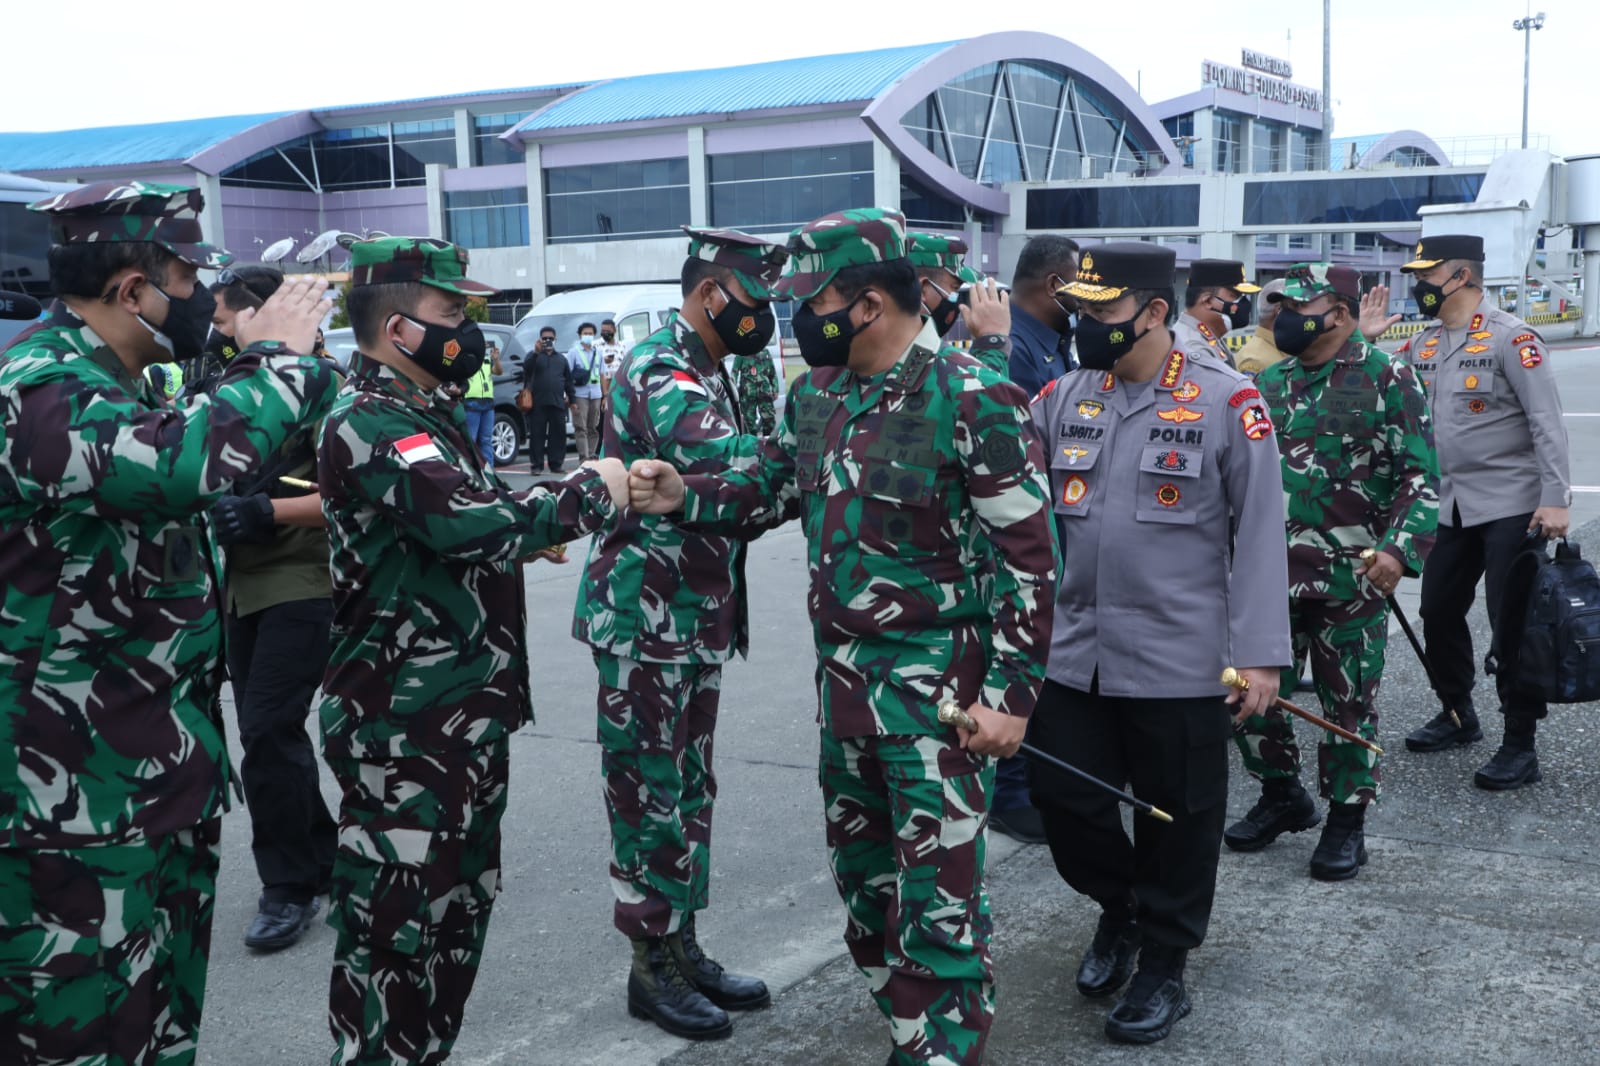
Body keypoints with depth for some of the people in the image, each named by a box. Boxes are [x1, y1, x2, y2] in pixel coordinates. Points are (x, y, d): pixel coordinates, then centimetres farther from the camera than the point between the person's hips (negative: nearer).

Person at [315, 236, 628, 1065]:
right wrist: (587, 493, -15)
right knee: (394, 920, -2)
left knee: (458, 904, 20)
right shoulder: (370, 426, -18)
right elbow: (471, 521, -29)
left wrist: (549, 509, 4)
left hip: (462, 712, 11)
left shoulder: (422, 414, 15)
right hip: (405, 726, -10)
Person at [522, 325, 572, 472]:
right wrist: (536, 353, -27)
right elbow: (526, 367, -13)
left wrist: (571, 399, 15)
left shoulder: (561, 358, 19)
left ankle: (556, 464, 8)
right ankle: (536, 465, -2)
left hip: (558, 403, 3)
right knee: (537, 434, -4)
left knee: (558, 434, 2)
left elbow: (568, 380, 20)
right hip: (538, 404, -3)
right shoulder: (534, 355, 9)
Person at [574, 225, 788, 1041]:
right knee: (650, 790, 1)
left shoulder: (703, 371, 14)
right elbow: (729, 461, -32)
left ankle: (684, 948, 27)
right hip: (647, 618, -10)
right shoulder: (661, 371, -17)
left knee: (688, 787, 16)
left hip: (696, 616, 10)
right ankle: (652, 966, 13)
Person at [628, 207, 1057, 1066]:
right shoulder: (815, 395, 6)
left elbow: (1028, 558, -15)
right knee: (863, 881, 18)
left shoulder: (973, 401, -16)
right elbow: (769, 491, 18)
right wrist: (684, 497, -2)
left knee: (937, 900, -3)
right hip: (841, 676, 8)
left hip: (935, 690, -8)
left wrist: (1010, 694, -17)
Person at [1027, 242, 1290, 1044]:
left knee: (1176, 818, 8)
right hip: (1074, 652, 5)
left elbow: (1262, 532, -9)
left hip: (1179, 662, -4)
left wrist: (1261, 652, -13)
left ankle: (1163, 967, 28)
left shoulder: (1226, 401, -9)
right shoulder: (1063, 397, 5)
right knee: (1063, 797, 11)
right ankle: (1118, 908, 40)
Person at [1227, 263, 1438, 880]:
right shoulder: (1269, 383, 10)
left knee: (1348, 703, 5)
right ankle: (1282, 798, 30)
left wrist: (1400, 549, -23)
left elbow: (1422, 476, -10)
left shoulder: (1387, 380, -7)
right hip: (1272, 572, 5)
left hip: (1350, 578, -5)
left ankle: (1346, 822, 22)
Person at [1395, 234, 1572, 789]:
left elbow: (1547, 422, -16)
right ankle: (1458, 715, 32)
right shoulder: (1423, 344, 9)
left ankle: (1519, 746, 4)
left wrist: (1555, 499, -23)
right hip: (1452, 506, 7)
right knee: (1438, 611, 13)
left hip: (1510, 507, -7)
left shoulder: (1511, 337, -12)